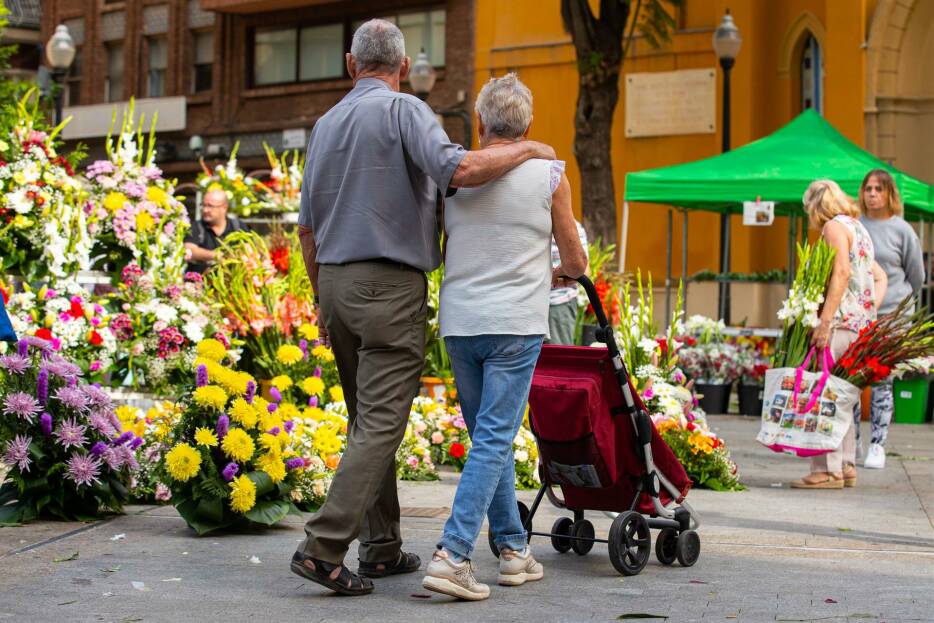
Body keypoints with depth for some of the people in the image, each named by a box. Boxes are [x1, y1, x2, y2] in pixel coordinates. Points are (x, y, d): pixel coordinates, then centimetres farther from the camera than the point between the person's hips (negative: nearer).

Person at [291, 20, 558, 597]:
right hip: (390, 287, -7)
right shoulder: (404, 110, -7)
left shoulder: (326, 123, 15)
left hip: (336, 281, 8)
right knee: (381, 423, -8)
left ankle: (382, 546, 17)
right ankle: (324, 547, -17)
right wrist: (527, 150, -9)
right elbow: (457, 170, -24)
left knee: (368, 419, 15)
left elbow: (308, 227, 17)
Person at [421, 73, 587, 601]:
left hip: (458, 322, 4)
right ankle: (452, 554, -15)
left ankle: (514, 548, 20)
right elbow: (575, 261, 6)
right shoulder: (549, 175, -2)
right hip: (515, 323, -4)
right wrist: (555, 273, 29)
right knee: (494, 440, -5)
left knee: (491, 437, 15)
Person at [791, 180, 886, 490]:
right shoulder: (858, 229, 23)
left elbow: (842, 273, -18)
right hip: (862, 322, 9)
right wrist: (871, 311, 12)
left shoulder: (834, 226, -5)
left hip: (841, 323, -9)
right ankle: (846, 466, 14)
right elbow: (880, 278, 24)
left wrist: (824, 322, -21)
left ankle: (829, 470, -13)